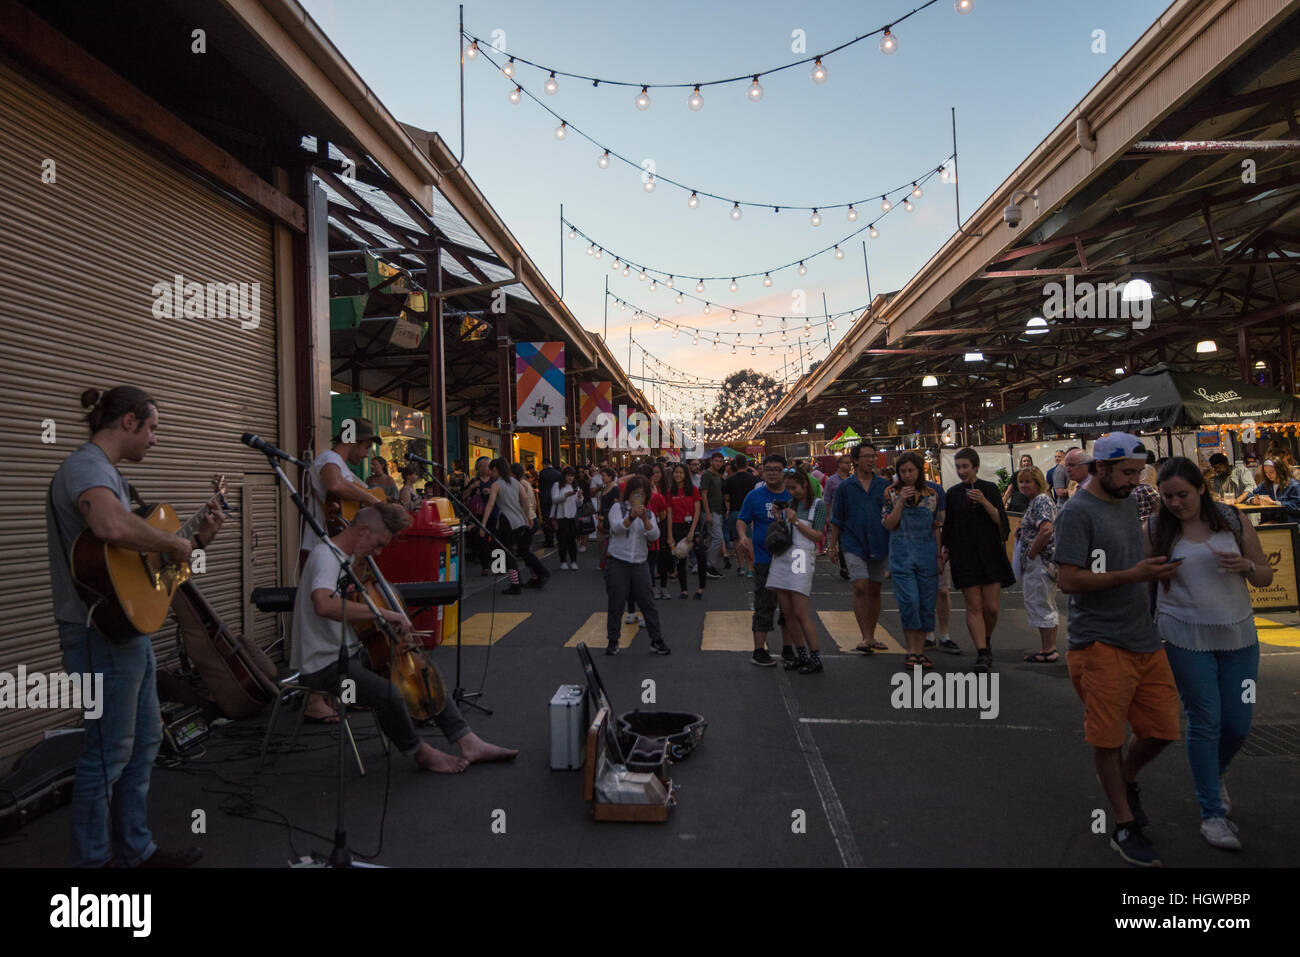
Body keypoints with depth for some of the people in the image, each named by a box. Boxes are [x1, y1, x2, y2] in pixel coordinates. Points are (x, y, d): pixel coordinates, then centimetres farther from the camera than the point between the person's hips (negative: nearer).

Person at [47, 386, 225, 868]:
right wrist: (174, 544, -24)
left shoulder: (108, 471, 16)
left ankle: (136, 850, 31)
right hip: (102, 633, -11)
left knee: (144, 740, 18)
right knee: (110, 752, 1)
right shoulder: (86, 466, -17)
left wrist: (198, 540, 10)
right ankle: (93, 858, 17)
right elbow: (113, 526, -40)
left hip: (130, 626, 11)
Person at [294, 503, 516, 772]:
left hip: (352, 653, 11)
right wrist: (382, 612, -37)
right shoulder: (325, 556, -20)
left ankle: (469, 743, 6)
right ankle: (421, 752, -5)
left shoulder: (346, 558, 11)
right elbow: (324, 604, -41)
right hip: (323, 665, -11)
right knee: (388, 693, -32)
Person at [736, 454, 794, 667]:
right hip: (764, 560, -3)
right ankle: (759, 651, 6)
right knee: (764, 607, -2)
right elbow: (742, 520, 0)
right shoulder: (755, 496, -1)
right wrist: (742, 536, -20)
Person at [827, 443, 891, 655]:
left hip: (879, 545, 3)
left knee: (874, 591, 9)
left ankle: (871, 637, 20)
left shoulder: (884, 485, 7)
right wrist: (833, 545, 4)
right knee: (860, 588, -13)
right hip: (854, 544, -2)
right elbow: (837, 519, 6)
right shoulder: (845, 487, 3)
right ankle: (866, 637, -10)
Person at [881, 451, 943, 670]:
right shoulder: (891, 492, 2)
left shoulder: (932, 494, 8)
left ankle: (920, 649, 15)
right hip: (902, 553, -2)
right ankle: (911, 650, 2)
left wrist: (939, 555, 8)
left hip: (927, 553, 3)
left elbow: (936, 527, 12)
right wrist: (901, 502, -13)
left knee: (926, 602, 4)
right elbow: (888, 524, -3)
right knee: (909, 601, -10)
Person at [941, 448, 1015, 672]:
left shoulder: (990, 489, 4)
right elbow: (948, 527, 11)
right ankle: (982, 654, -3)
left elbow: (1001, 521, -4)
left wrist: (984, 502, -17)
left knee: (991, 607, 0)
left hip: (990, 554, 0)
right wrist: (946, 552, 8)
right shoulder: (953, 493, 6)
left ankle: (986, 642, 27)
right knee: (974, 606, -5)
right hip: (964, 556, 0)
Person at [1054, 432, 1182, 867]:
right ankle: (1125, 826, 20)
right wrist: (1131, 575, -22)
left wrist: (1155, 570, 9)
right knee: (1108, 739, 4)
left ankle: (1125, 778, 38)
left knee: (1162, 729, 10)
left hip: (1145, 638, 8)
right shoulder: (1077, 512, -12)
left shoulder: (1128, 504, 14)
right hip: (1101, 643, -7)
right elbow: (1069, 580, -17)